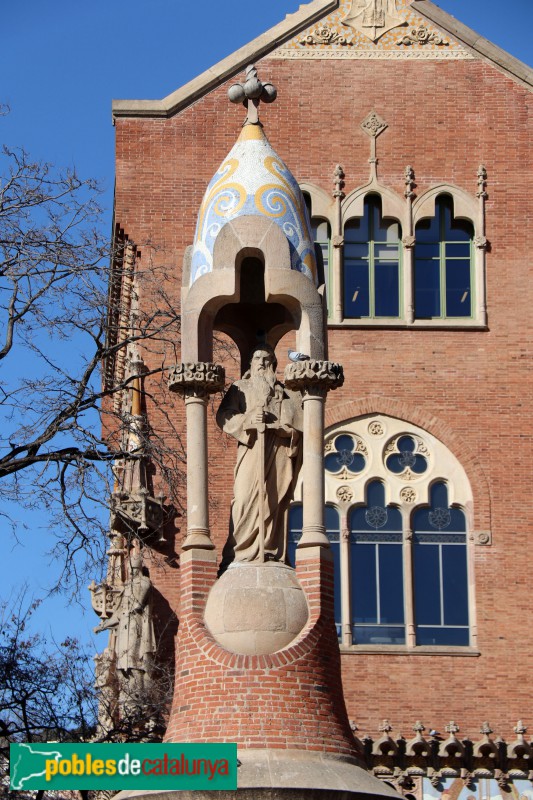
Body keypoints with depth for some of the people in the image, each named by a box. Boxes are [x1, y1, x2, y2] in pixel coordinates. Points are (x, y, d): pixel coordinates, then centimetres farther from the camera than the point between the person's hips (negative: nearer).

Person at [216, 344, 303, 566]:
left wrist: (274, 421, -11)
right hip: (251, 451, -2)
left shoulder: (287, 393, 21)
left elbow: (299, 421, 7)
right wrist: (248, 419, -13)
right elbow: (223, 416, 5)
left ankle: (273, 552, -6)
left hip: (279, 453, 2)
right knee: (245, 499, -14)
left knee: (275, 501, -6)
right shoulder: (240, 388, 18)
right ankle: (239, 553, -18)